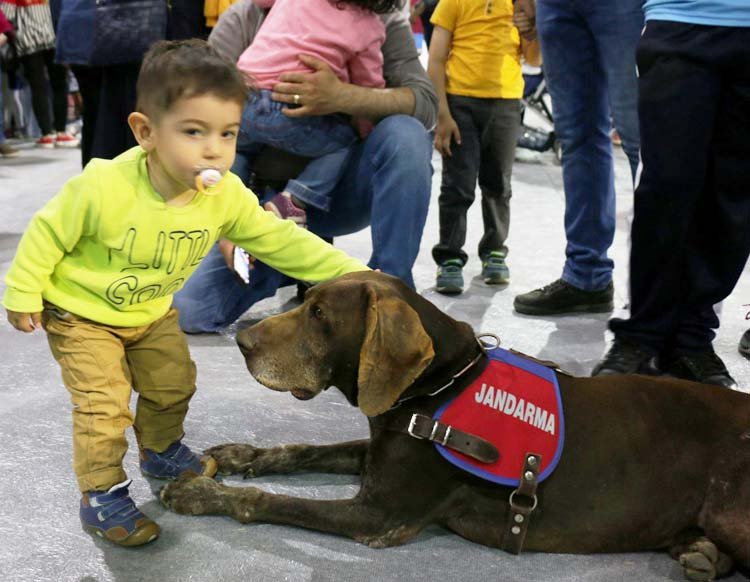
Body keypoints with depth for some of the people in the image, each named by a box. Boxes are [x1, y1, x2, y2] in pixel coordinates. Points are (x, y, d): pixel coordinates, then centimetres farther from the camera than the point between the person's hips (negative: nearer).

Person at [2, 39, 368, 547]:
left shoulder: (227, 196, -22)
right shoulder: (104, 186, -35)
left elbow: (279, 239, -15)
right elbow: (49, 233, -20)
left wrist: (347, 271, -23)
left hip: (153, 313, 5)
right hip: (82, 312, -5)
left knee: (173, 383, 17)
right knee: (105, 404, -10)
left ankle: (161, 451, 45)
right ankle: (102, 495, 9)